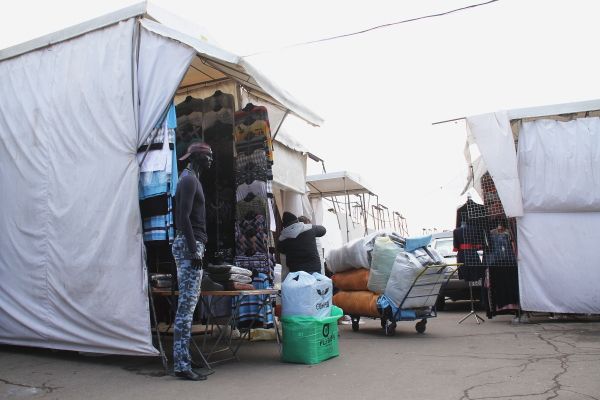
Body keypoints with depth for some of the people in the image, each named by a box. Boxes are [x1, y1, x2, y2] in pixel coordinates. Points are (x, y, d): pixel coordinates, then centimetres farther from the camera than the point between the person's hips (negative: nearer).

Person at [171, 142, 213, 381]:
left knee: (187, 303, 10)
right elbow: (184, 216, -19)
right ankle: (182, 365, -7)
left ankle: (182, 360, 16)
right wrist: (194, 250, -21)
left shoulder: (190, 178, 21)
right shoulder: (189, 179, -9)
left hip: (189, 243, 11)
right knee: (187, 303, -10)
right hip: (189, 244, -11)